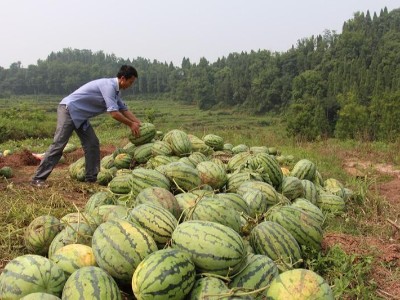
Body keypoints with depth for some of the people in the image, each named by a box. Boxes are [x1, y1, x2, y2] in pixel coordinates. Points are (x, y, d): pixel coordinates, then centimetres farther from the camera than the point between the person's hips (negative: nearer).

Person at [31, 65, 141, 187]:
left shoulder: (115, 89, 10)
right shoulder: (109, 85, -20)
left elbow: (124, 109, 20)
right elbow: (114, 113, -25)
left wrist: (139, 123, 13)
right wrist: (131, 124, -13)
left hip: (80, 116, 10)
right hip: (69, 109, -10)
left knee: (92, 144, 5)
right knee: (59, 145, -13)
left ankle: (91, 177, 10)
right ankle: (38, 178, -9)